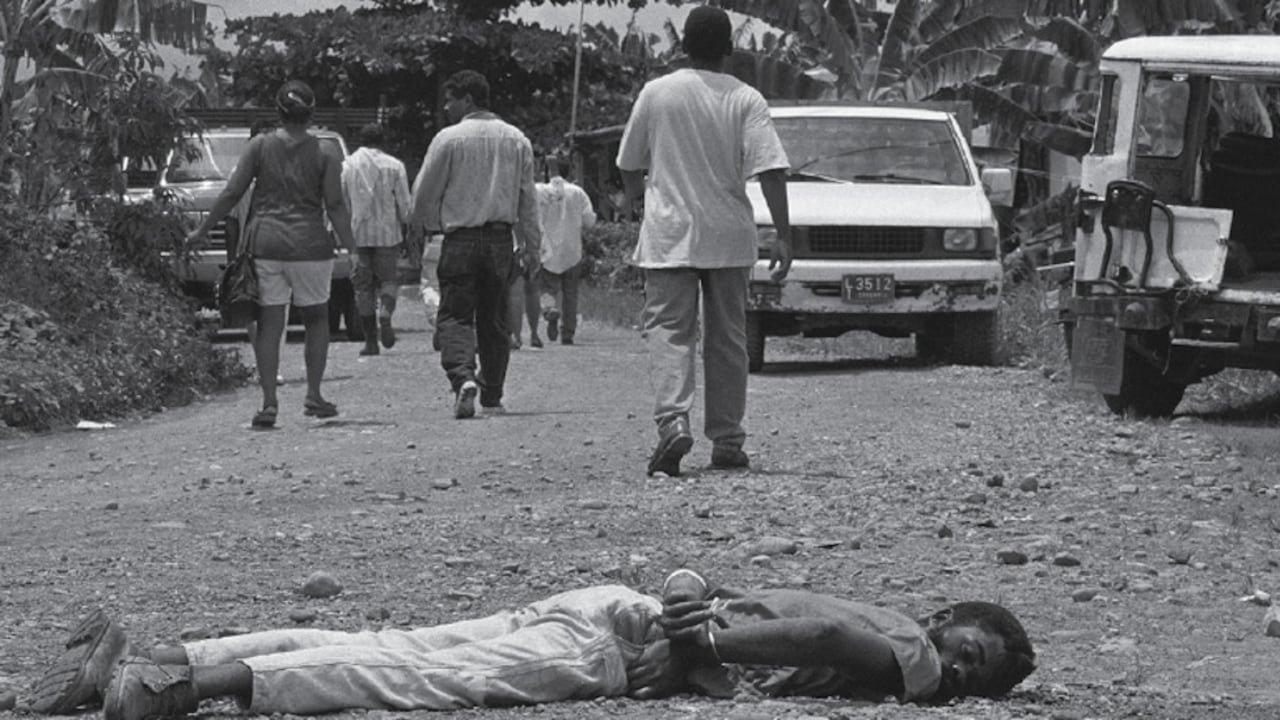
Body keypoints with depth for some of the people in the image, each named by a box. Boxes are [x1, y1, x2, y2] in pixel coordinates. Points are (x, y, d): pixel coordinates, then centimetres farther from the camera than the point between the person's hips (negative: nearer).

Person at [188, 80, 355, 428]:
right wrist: (353, 249, 0)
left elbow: (231, 194, 0)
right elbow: (336, 207, -5)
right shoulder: (323, 154, -1)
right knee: (316, 319, 16)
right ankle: (313, 395, 12)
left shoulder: (259, 147, 0)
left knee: (269, 324, 3)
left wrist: (201, 230, 10)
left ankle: (269, 402, -4)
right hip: (309, 246, -1)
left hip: (265, 243, 1)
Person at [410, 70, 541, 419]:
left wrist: (432, 224, 18)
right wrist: (530, 248, 14)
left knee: (455, 316, -1)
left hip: (461, 239, -4)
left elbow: (424, 195, -2)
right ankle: (492, 396, 17)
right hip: (501, 239, 4)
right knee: (494, 320, 13)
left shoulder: (448, 139, -7)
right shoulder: (516, 140, 6)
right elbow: (528, 200, 9)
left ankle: (463, 377, -24)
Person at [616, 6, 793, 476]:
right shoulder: (746, 100, -3)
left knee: (669, 330, -3)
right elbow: (770, 169, -11)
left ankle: (673, 421, -25)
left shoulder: (656, 93, -1)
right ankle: (728, 441, 13)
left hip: (669, 233, -1)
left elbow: (629, 163, 8)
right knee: (728, 337, 11)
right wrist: (783, 236, -10)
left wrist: (636, 197, 28)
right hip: (729, 237, 1)